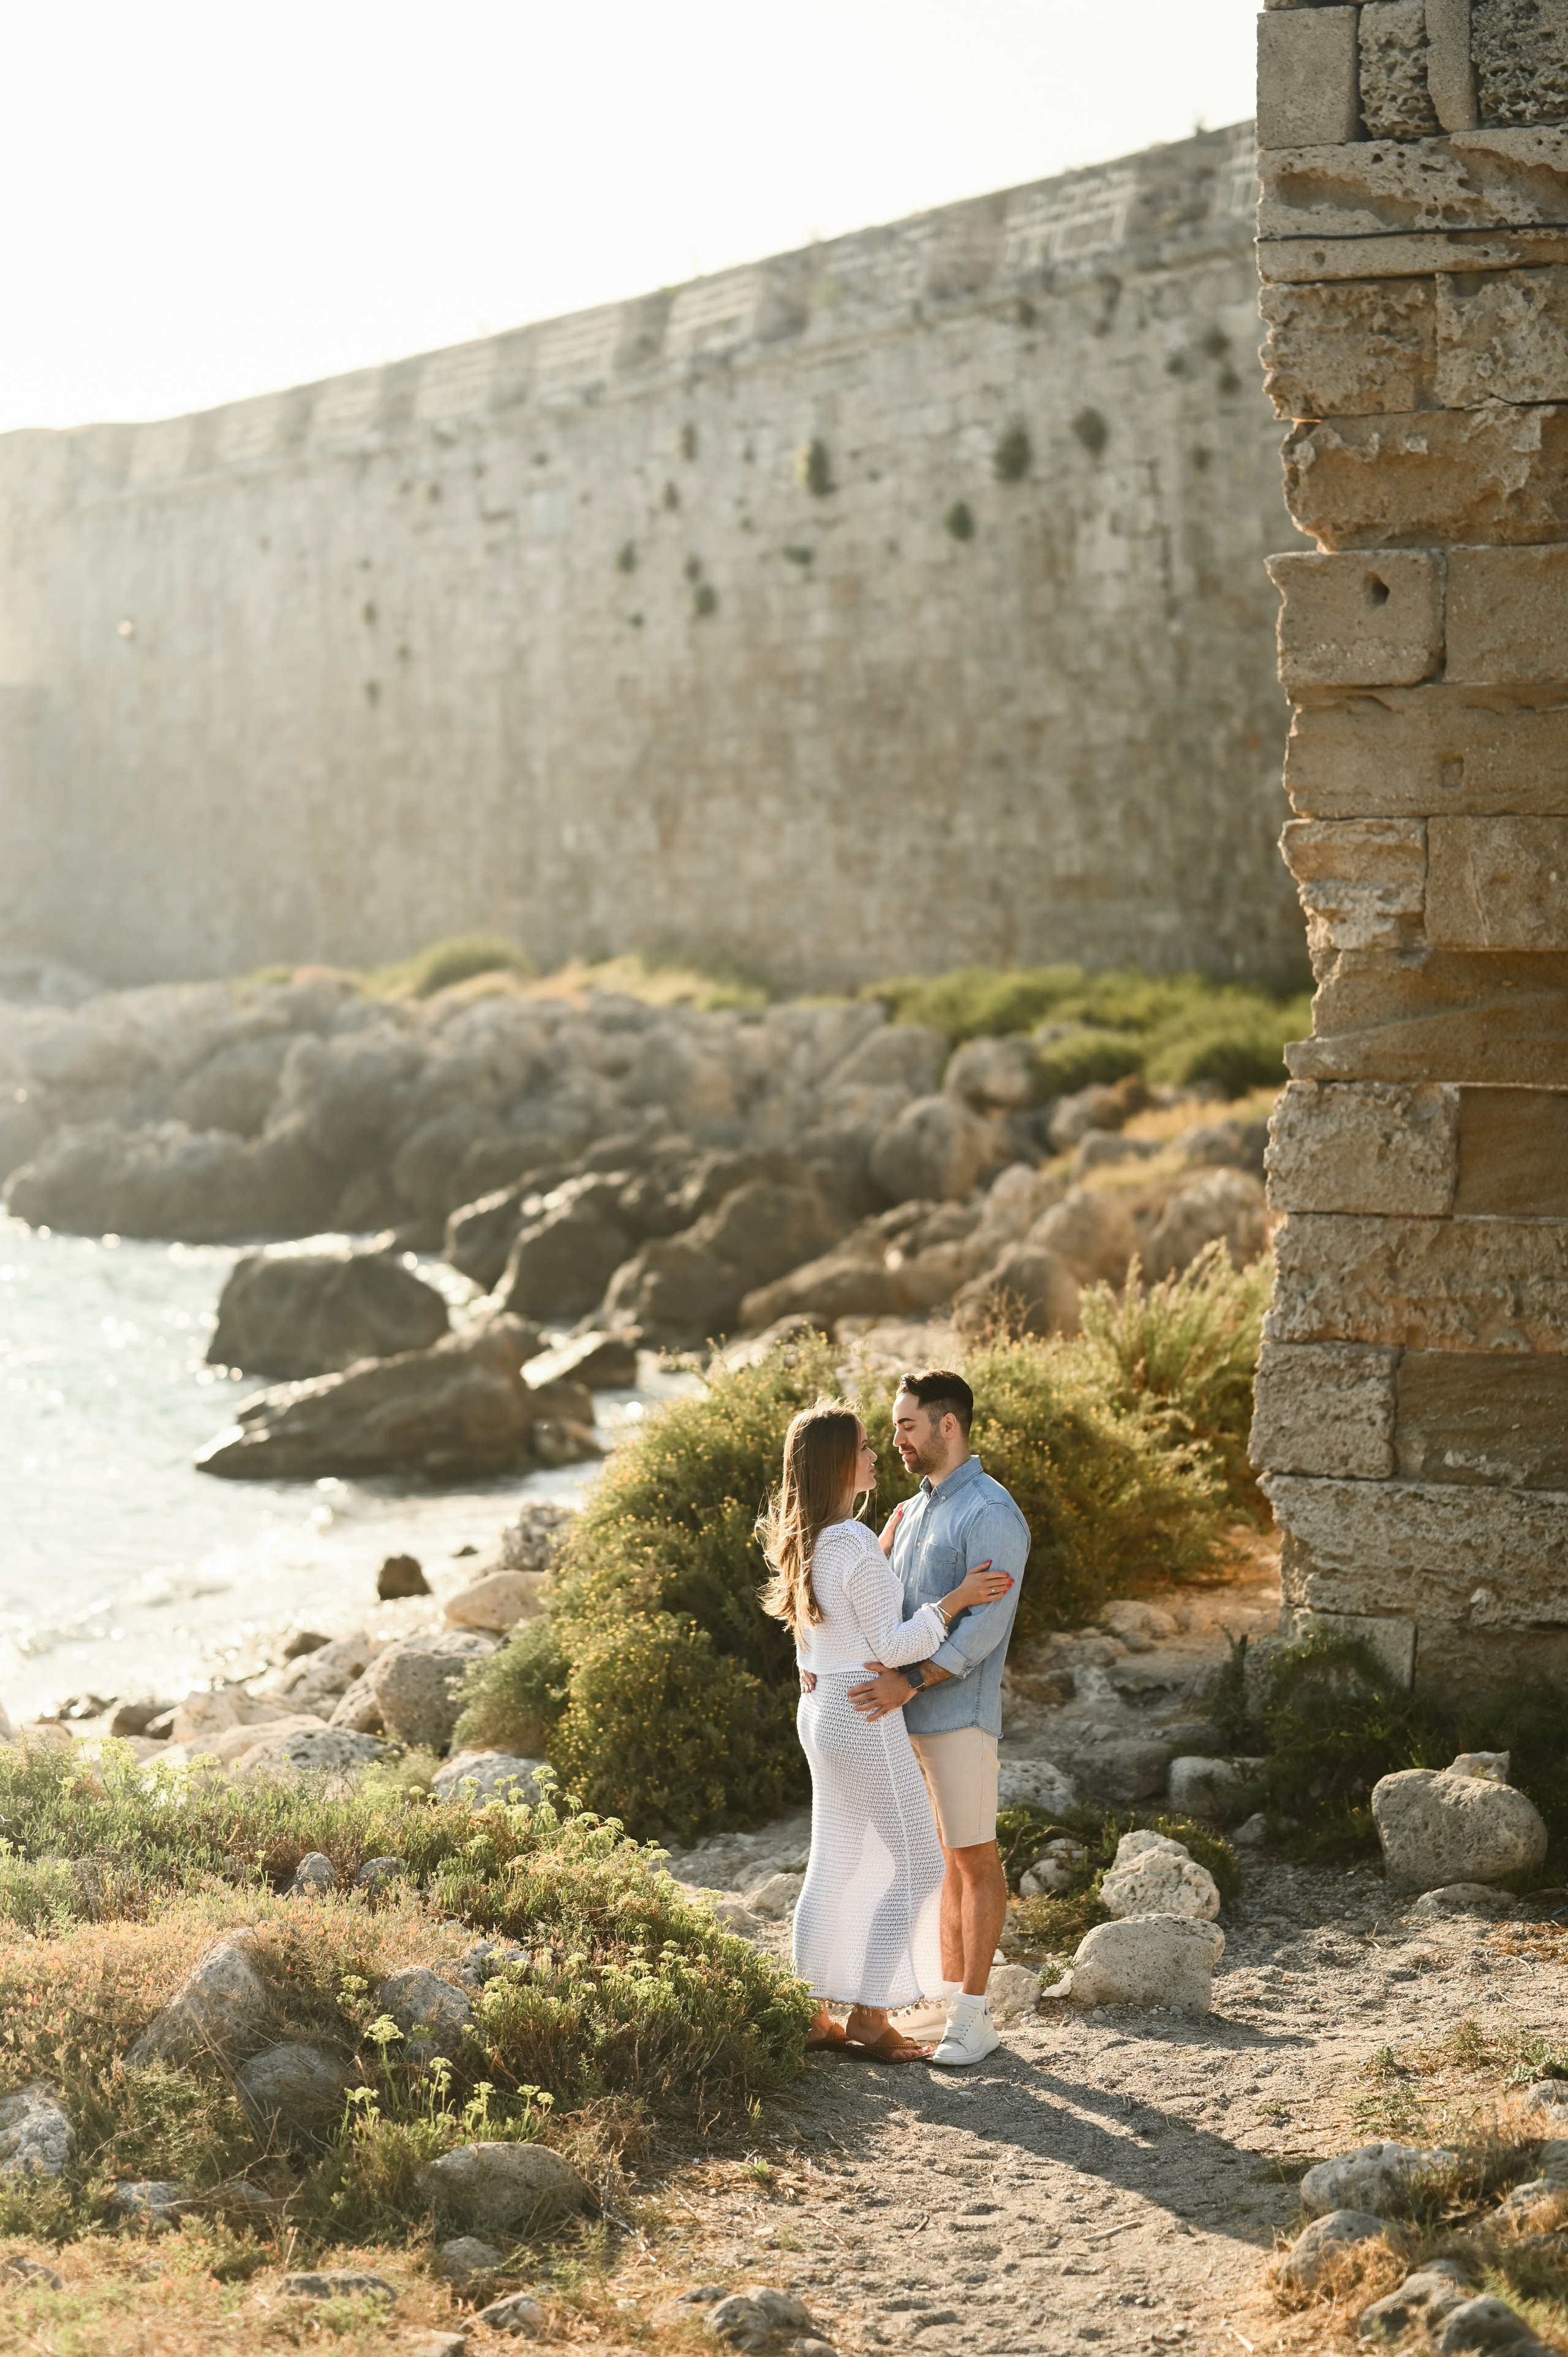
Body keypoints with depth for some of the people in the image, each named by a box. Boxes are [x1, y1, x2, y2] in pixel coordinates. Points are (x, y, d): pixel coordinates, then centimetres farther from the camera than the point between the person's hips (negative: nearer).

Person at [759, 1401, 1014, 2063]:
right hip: (864, 1715, -9)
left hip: (822, 1709, 9)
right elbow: (890, 1645, -18)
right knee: (915, 1864, -1)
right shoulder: (854, 1544, -20)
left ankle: (816, 2013, 18)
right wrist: (956, 1598, -13)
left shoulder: (805, 1542, 8)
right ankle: (870, 2017, 0)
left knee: (835, 1863, 15)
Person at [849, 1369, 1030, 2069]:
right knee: (942, 1858, 13)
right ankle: (950, 1996, 19)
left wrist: (911, 1681, -27)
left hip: (958, 1714, -8)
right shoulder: (914, 1511, 15)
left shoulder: (990, 1514, -13)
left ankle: (974, 2017, 4)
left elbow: (985, 1624, -21)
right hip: (906, 1714, 8)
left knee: (974, 1859, -1)